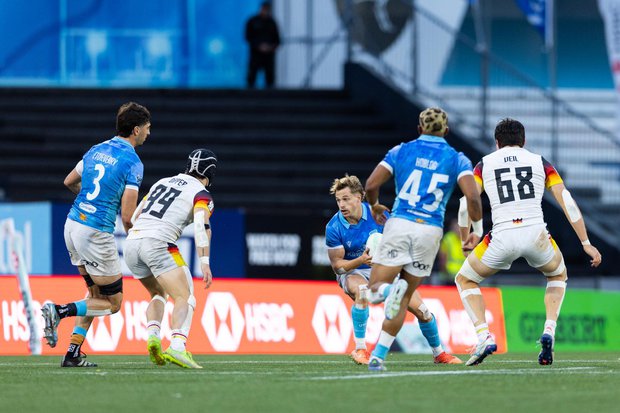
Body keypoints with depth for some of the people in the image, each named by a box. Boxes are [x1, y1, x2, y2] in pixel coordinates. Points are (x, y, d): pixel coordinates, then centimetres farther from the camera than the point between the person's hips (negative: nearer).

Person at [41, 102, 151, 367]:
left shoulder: (97, 150, 10)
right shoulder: (133, 163, -12)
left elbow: (69, 181, 24)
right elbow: (127, 216, -16)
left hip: (72, 224, 7)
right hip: (96, 234, -7)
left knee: (95, 293, 20)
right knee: (113, 303, 7)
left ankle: (73, 354, 11)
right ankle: (60, 312, -12)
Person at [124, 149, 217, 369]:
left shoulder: (162, 183, 26)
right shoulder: (202, 195, 6)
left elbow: (135, 216, 27)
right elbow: (202, 227, -11)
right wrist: (205, 263, -17)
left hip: (131, 243, 7)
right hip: (158, 243, -7)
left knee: (158, 293, 26)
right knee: (184, 298, -5)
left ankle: (152, 335, 0)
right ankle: (177, 347, -28)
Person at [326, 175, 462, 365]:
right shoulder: (334, 227, -19)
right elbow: (337, 265, -15)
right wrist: (360, 260, -32)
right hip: (352, 273, -3)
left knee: (421, 309, -4)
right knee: (361, 292, -39)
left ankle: (439, 353, 21)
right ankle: (360, 349, -31)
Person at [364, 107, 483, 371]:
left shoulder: (401, 151, 8)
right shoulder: (457, 160, 6)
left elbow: (371, 185, 2)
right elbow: (472, 197, -8)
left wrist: (374, 205, 24)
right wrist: (478, 230, 6)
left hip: (399, 225, -1)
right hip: (430, 231, 1)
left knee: (375, 289, 5)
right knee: (404, 299, 14)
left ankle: (391, 289, -32)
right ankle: (378, 356, 6)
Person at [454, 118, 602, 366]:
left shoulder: (484, 165, 14)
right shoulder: (539, 162, 16)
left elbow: (466, 206, 5)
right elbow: (568, 202, 9)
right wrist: (586, 243, 11)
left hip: (503, 238, -1)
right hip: (536, 234, 1)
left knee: (465, 280, 24)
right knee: (558, 275, 33)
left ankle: (484, 336, 2)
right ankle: (549, 331, 11)